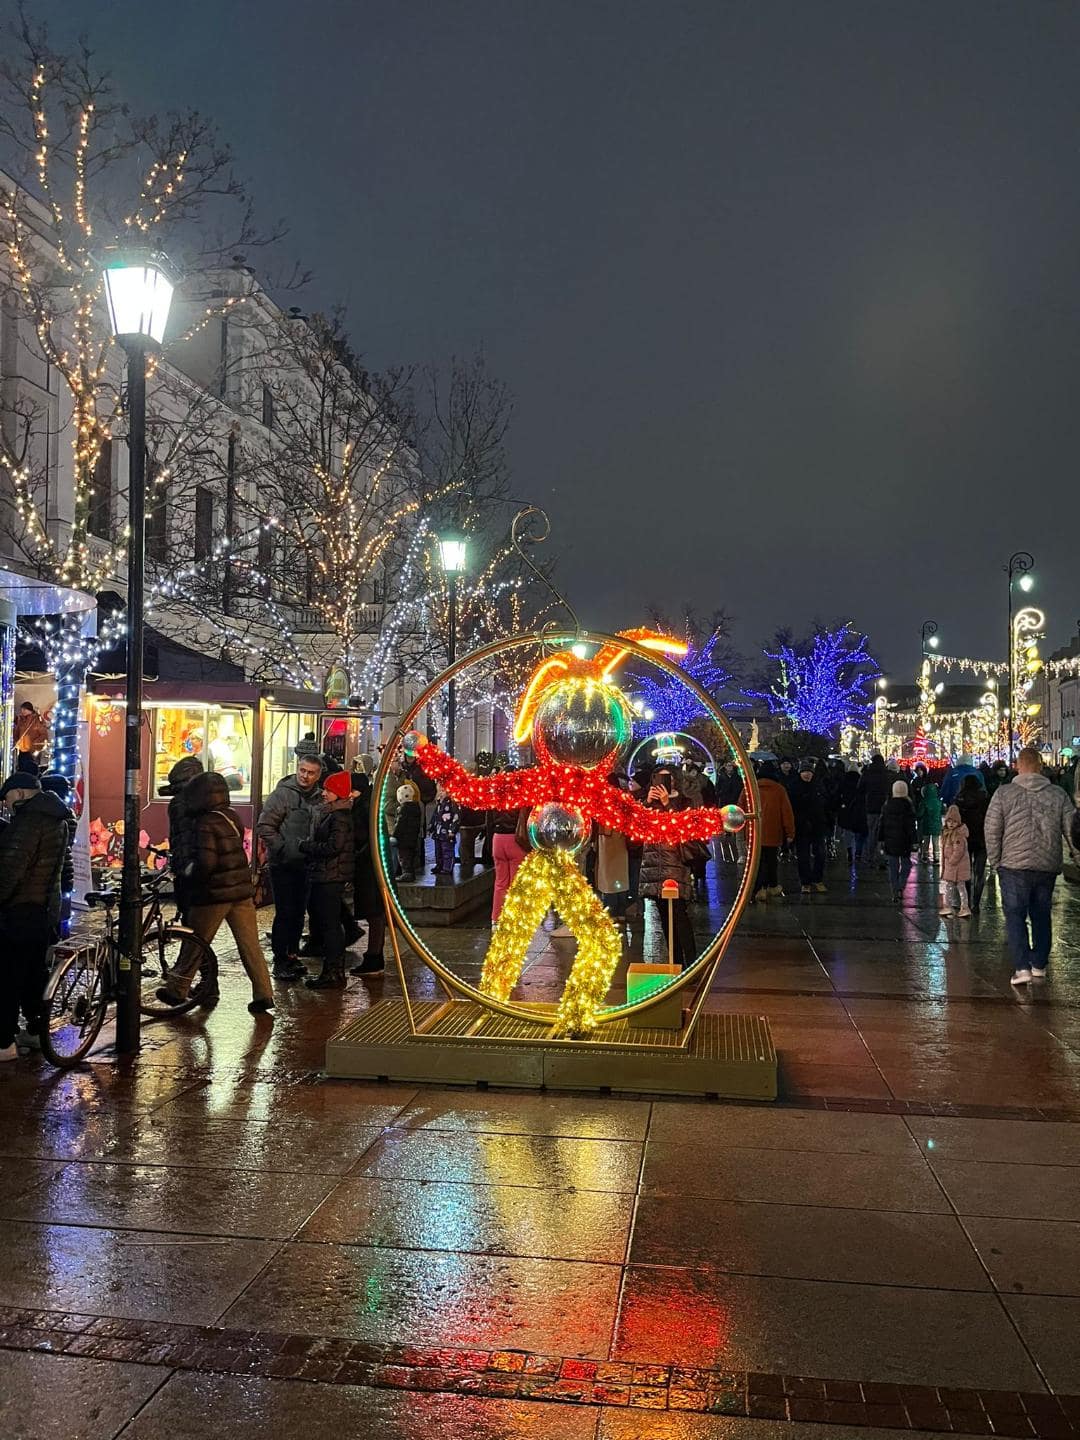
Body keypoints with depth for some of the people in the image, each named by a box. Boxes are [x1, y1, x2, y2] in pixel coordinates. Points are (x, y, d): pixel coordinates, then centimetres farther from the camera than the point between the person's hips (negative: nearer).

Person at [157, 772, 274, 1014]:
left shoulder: (206, 824, -15)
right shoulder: (233, 817, 7)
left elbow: (205, 862, -23)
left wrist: (190, 874, -5)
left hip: (214, 893, -6)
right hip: (242, 890, 6)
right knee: (249, 944, 6)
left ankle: (176, 990, 24)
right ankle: (263, 994, 4)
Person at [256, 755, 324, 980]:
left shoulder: (320, 799, 5)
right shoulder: (282, 793, -9)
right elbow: (265, 827, -12)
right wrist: (283, 850, -14)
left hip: (306, 866, 5)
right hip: (283, 865, -5)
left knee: (299, 912, 13)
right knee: (285, 912, -4)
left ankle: (292, 955, 25)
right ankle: (280, 961, 4)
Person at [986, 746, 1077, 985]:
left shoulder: (1003, 793, -5)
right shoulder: (1059, 795, 2)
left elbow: (992, 831, -5)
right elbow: (1072, 831, 3)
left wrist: (996, 862, 4)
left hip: (1014, 866, -3)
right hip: (1048, 867, 3)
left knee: (1015, 916, 3)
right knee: (1041, 916, 16)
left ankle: (1022, 967, -6)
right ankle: (1039, 965, 23)